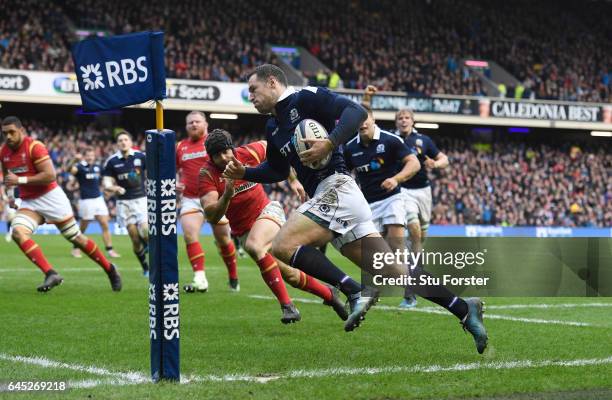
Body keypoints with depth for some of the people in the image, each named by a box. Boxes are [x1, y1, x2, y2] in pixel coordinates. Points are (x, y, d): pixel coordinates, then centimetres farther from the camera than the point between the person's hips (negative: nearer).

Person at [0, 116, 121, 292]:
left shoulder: (34, 147, -18)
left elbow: (50, 175, -25)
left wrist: (20, 180, -25)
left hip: (50, 197, -6)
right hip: (28, 203, 6)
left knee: (76, 237, 4)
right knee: (18, 233, -22)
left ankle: (109, 269, 23)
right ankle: (50, 274, -26)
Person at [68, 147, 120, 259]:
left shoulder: (98, 167, 9)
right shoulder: (80, 167, -10)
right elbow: (71, 170, -31)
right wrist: (75, 161, -50)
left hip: (98, 198, 5)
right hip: (86, 200, -5)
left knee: (105, 225, -2)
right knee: (82, 227, 5)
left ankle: (110, 250, -1)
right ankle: (76, 249, 23)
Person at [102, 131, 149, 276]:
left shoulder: (141, 156, -2)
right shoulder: (111, 161, -1)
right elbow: (106, 183, 0)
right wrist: (114, 188, -20)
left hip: (141, 199, -1)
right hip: (124, 202, 1)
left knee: (145, 231, -19)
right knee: (134, 236, -3)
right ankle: (145, 268, 11)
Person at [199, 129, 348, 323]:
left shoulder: (249, 152, -12)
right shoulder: (207, 174, -17)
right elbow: (211, 216, -26)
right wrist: (226, 196, -44)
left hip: (268, 211, -2)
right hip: (244, 230, 2)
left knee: (254, 245, -34)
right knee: (290, 275, 3)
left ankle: (287, 305, -32)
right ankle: (329, 294, 31)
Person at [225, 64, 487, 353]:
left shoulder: (305, 98, -3)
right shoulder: (273, 128, 22)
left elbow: (356, 111, -13)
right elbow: (276, 171, 34)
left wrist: (329, 143, -26)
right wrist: (243, 173, 18)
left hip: (335, 188, -9)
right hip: (330, 199, 9)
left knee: (282, 246, -20)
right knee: (392, 271, 1)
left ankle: (355, 293, -22)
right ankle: (464, 310, 1)